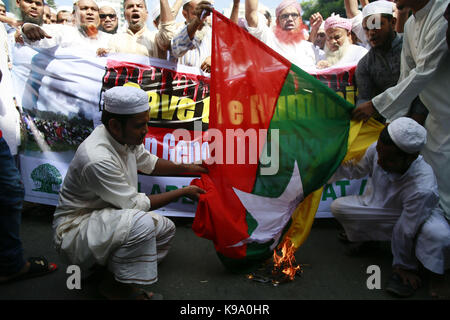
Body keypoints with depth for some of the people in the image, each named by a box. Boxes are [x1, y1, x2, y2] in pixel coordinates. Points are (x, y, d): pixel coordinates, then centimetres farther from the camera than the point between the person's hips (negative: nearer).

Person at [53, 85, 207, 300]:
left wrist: (187, 168, 11)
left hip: (104, 216, 9)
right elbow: (135, 204, -23)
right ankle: (114, 285, -10)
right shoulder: (97, 159, -32)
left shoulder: (125, 137, -6)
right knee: (141, 223, -33)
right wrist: (183, 192, -14)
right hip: (75, 231, -9)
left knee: (166, 229, 5)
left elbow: (149, 163, 16)